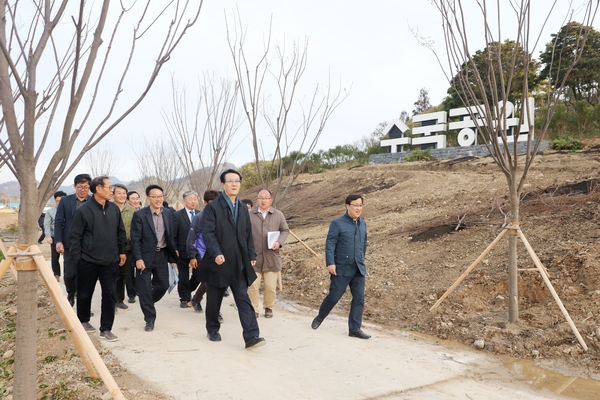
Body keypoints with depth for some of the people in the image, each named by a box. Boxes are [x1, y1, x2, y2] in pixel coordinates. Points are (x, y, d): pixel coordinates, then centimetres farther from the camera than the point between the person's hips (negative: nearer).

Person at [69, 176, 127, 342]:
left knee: (110, 294, 0)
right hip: (88, 261, -3)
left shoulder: (114, 209, 2)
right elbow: (75, 236, -9)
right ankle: (83, 321, 38)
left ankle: (106, 329, 10)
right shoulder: (83, 210, -11)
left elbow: (121, 232, 11)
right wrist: (77, 258, -9)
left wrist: (122, 251, 11)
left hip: (110, 261, 3)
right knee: (85, 294, 15)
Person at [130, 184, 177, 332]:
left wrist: (174, 252, 8)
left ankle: (147, 305, 39)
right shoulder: (139, 214, -9)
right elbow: (135, 239, -10)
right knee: (145, 288, 2)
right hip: (145, 256, -4)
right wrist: (138, 258, -16)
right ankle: (150, 318, 16)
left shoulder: (168, 213, 4)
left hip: (162, 255, 4)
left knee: (163, 285, 10)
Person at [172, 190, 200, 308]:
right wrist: (174, 250, -10)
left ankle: (187, 291, 31)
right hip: (183, 252, -3)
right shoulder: (177, 215, -4)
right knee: (184, 277, 8)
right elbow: (173, 235, -5)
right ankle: (185, 299, 23)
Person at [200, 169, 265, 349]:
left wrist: (251, 256, 9)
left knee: (244, 300, -2)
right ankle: (213, 330, 31)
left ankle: (251, 336, -5)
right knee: (214, 300, 11)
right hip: (218, 262, -4)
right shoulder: (212, 207, -6)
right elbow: (208, 233, -15)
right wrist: (216, 253, -28)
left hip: (239, 264, 4)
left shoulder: (243, 208, 13)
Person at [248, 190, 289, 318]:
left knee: (271, 286, 6)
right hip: (254, 256, -1)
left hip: (272, 257, 1)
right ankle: (253, 309, 18)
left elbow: (285, 230, 11)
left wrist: (279, 242, -7)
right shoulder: (250, 215, -1)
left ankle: (268, 307, 27)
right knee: (253, 286, 2)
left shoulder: (278, 215, 3)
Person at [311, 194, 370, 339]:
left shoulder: (363, 224, 9)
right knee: (334, 297, 5)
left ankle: (355, 329, 10)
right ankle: (320, 317, 30)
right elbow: (330, 244, -12)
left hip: (359, 269, 5)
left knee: (359, 298, 1)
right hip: (341, 268, -5)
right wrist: (330, 263, -19)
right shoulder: (337, 223, -8)